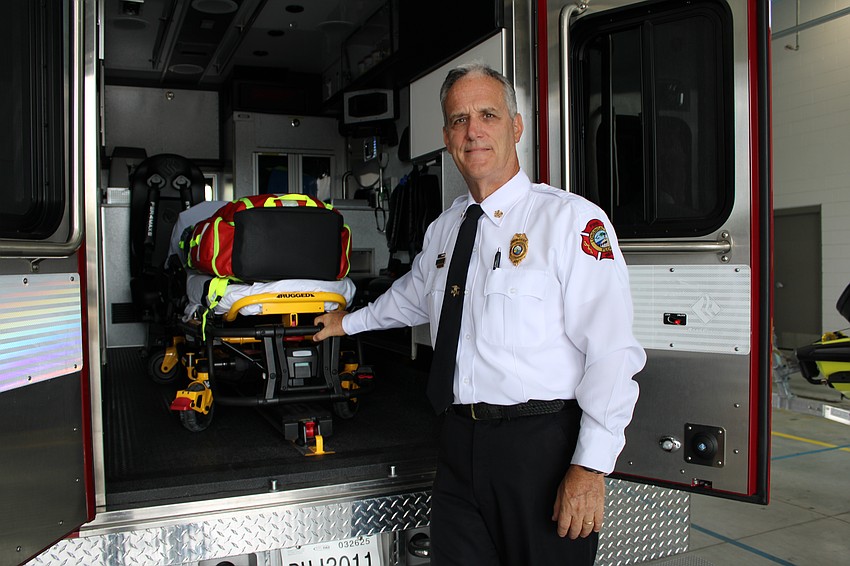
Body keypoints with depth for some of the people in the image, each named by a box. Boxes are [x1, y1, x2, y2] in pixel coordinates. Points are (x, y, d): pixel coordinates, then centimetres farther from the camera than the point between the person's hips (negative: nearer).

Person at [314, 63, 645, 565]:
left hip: (542, 447, -5)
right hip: (460, 447, 6)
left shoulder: (572, 218, -9)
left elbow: (612, 350, -14)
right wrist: (349, 322, 45)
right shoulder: (444, 229, 13)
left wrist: (591, 467, -18)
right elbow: (412, 296, 33)